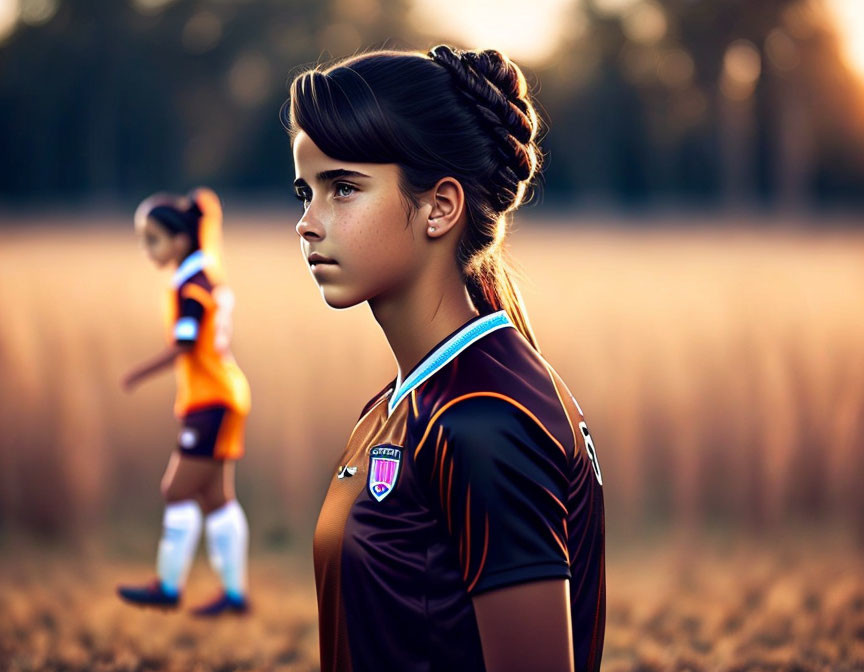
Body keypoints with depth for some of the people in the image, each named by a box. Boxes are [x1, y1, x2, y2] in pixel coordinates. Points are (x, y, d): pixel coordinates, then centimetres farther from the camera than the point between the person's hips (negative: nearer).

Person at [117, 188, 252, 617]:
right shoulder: (209, 274, 12)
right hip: (221, 398, 10)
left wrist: (139, 375, -11)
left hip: (211, 401, -10)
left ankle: (169, 586, 0)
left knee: (178, 492, -5)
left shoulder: (190, 287, -15)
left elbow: (183, 347, -19)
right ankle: (234, 592, 12)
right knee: (215, 498, 10)